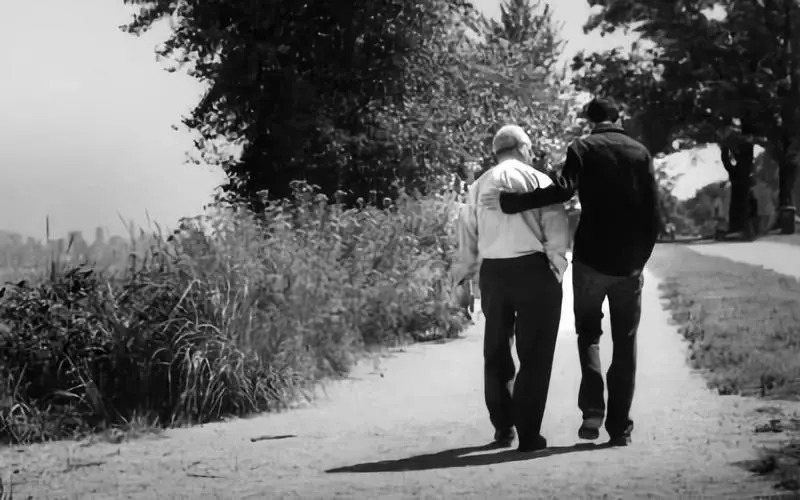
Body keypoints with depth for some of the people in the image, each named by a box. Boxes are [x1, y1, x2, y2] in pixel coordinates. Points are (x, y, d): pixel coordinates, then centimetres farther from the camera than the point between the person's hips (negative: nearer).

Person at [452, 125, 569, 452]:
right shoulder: (536, 180, 0)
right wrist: (558, 262, -5)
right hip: (532, 268, -4)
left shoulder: (479, 185, 12)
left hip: (492, 271, 4)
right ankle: (528, 434, 0)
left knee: (496, 351, 18)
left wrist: (465, 273, 19)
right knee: (534, 353, 2)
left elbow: (468, 233, 12)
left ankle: (503, 427, 24)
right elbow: (555, 224, -9)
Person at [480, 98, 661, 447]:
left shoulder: (583, 149, -2)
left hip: (591, 258, -2)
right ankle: (620, 427, 7)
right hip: (630, 262, 2)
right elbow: (653, 213, 4)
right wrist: (641, 256, 13)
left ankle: (593, 407, -7)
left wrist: (509, 202, -15)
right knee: (625, 343, 9)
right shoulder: (640, 153, 6)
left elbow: (562, 189, -19)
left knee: (588, 332, 14)